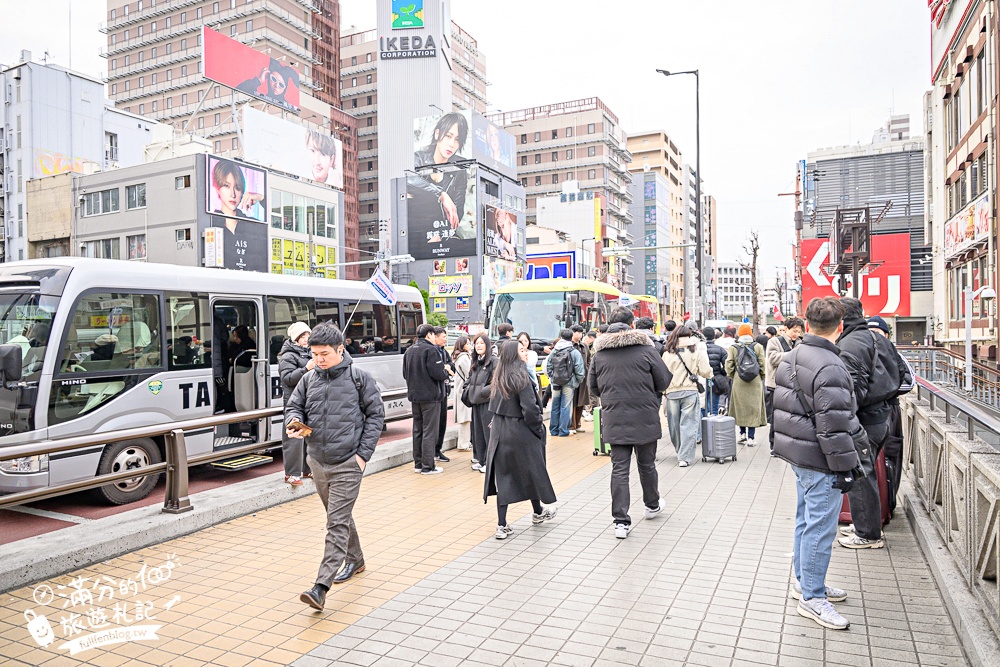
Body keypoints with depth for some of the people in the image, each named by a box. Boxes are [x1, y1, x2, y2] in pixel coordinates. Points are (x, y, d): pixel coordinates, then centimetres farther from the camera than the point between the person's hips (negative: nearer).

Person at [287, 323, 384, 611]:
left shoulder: (360, 378, -7)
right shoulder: (309, 379, 6)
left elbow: (375, 415, -4)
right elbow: (294, 405, 15)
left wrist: (363, 453, -10)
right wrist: (293, 422, -10)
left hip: (347, 464, -5)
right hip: (317, 461, 6)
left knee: (337, 523, -8)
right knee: (339, 517, 20)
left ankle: (321, 586, -9)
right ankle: (355, 560, 40)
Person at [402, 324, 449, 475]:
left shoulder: (409, 351, 11)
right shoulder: (431, 350, -14)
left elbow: (405, 374, 14)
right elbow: (438, 374, -21)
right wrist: (446, 373, -2)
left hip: (415, 396, 8)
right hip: (430, 396, -8)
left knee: (418, 430, 14)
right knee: (429, 431, -3)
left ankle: (418, 463, 20)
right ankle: (428, 466, 0)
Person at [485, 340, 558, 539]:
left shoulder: (498, 378, 5)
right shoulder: (521, 377, -18)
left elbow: (494, 406, 10)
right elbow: (530, 409, -20)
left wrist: (501, 422, 15)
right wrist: (539, 428, -7)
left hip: (499, 432, 6)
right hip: (521, 433, -6)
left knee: (503, 476, 7)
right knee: (531, 470, 15)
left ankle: (502, 526, 6)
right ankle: (538, 513, 36)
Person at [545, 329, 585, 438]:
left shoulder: (554, 351, 1)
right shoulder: (574, 353, -9)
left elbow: (548, 368, 3)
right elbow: (580, 371, -9)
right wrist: (579, 381, 7)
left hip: (555, 383, 3)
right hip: (568, 384, -3)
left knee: (555, 407, 12)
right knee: (565, 407, 3)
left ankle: (553, 430, 20)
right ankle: (563, 431, 6)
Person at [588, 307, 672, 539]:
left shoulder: (600, 353, 0)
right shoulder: (645, 349, -9)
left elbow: (593, 386, 8)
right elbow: (664, 381, -3)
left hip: (614, 420, 1)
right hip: (645, 418, -1)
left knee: (619, 469, 4)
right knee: (646, 464, 18)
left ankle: (621, 521, 2)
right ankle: (652, 505, 40)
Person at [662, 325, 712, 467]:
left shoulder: (667, 353, 2)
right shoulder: (697, 352, 1)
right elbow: (706, 372, 2)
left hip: (672, 392, 1)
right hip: (690, 391, -1)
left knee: (674, 424, 13)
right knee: (688, 424, 2)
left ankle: (680, 452, 28)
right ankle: (685, 457, -2)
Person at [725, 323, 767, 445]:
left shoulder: (733, 348, -2)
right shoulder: (758, 347, -1)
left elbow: (729, 366, -3)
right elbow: (762, 365, 0)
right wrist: (761, 378, 13)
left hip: (738, 383, 0)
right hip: (755, 383, 0)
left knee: (740, 408, 12)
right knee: (753, 409, 3)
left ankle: (742, 434, 18)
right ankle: (750, 438, 2)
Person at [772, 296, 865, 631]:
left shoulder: (789, 360, 9)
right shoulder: (829, 368, -22)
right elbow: (833, 427, -23)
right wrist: (845, 467, -15)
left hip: (797, 454, 10)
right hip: (820, 461, -10)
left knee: (805, 519, 20)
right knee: (820, 528, 0)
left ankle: (804, 581, 34)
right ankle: (812, 598, 10)